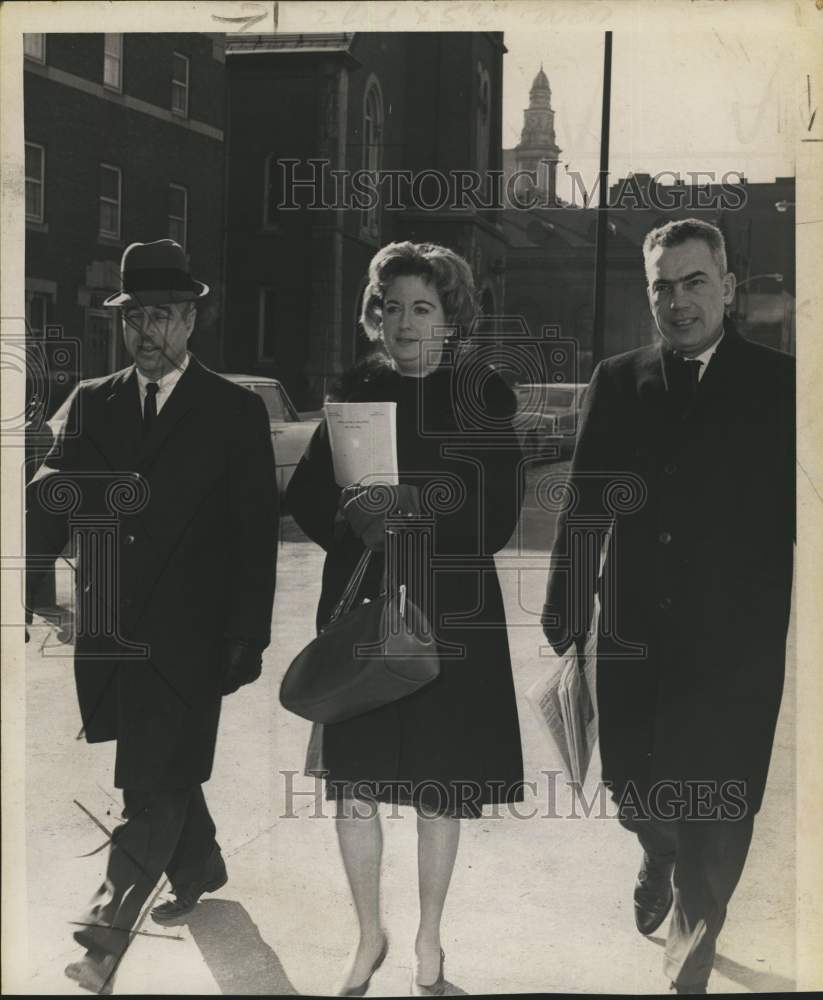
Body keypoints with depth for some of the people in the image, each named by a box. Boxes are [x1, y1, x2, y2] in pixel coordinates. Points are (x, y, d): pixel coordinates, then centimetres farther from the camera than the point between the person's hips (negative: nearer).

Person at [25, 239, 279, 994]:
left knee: (151, 785, -8)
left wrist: (248, 639, -6)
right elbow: (54, 505, 3)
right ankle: (200, 867, 43)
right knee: (166, 768, 21)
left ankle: (107, 931, -5)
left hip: (186, 638, -5)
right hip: (112, 634, 5)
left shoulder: (236, 412, -2)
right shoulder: (92, 403, 8)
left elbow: (257, 534, -3)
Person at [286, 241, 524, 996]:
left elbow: (499, 519, -6)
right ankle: (370, 936, 27)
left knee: (439, 793, 7)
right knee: (353, 787, 4)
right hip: (360, 609, 2)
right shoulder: (356, 389, 5)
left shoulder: (486, 394, -2)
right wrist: (350, 516, -20)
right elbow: (304, 494, 1)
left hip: (451, 617, -2)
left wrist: (417, 511, -20)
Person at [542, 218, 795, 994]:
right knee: (631, 786, 14)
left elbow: (795, 515, -4)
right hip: (634, 635, 3)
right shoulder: (618, 382, 5)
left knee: (713, 817, 3)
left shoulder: (780, 385, -2)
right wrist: (564, 604, 1)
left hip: (736, 644, -2)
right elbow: (585, 504, 5)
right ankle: (660, 857, 50)